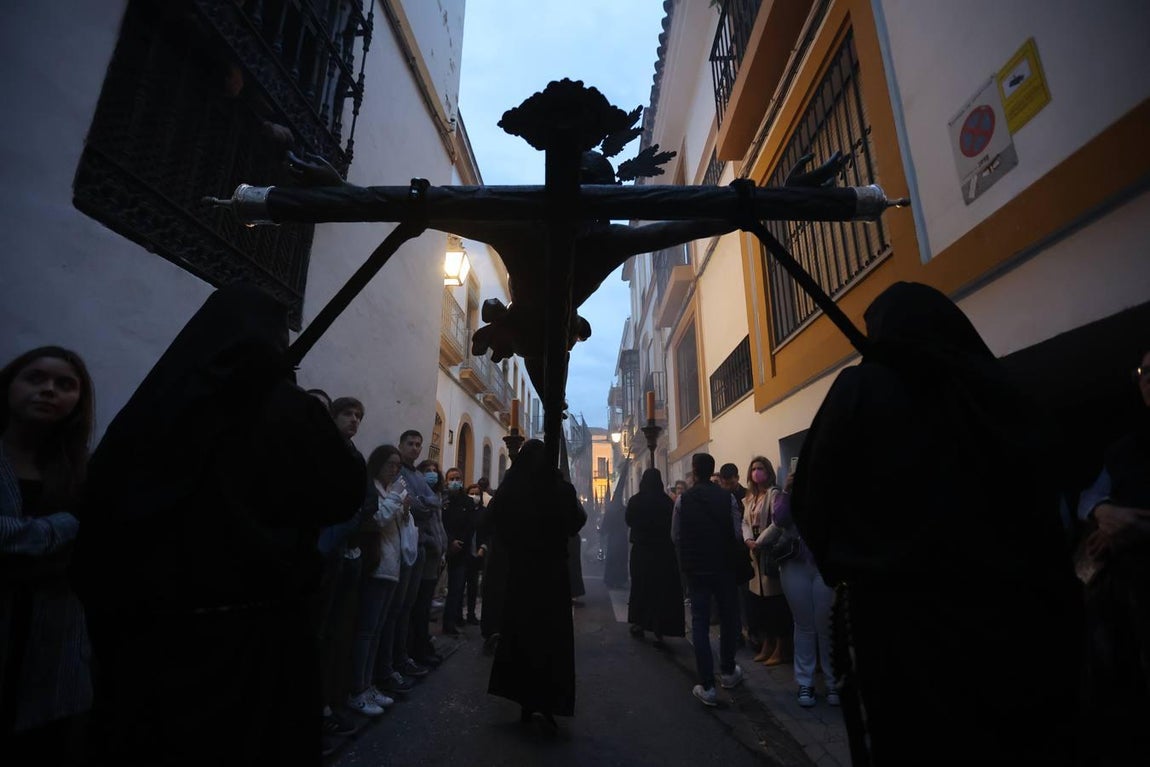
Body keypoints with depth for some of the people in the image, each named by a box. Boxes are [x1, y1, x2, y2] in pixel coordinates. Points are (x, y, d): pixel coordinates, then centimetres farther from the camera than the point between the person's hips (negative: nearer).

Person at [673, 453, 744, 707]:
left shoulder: (682, 500, -9)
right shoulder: (727, 498, -10)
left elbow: (675, 537, -4)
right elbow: (737, 534, -7)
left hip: (695, 567, 0)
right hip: (723, 566, 1)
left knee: (700, 623, 8)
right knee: (728, 618, 20)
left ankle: (707, 686, 9)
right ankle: (728, 672, 35)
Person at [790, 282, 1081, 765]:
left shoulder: (859, 388, -9)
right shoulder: (993, 382, 3)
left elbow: (811, 499, -9)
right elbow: (1048, 497, 7)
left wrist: (844, 565, 8)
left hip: (893, 610, -4)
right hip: (1009, 608, 5)